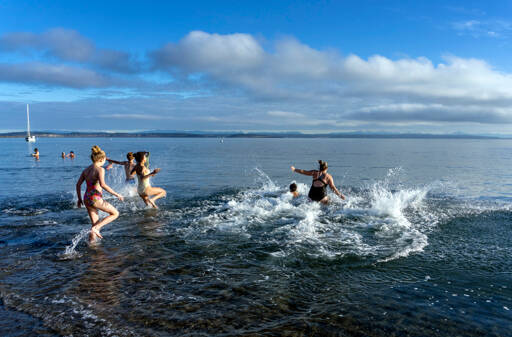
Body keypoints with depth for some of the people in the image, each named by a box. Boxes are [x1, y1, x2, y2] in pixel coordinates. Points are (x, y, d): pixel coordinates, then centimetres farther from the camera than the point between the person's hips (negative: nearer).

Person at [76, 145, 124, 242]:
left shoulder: (86, 170, 12)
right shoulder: (100, 169, -11)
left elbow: (78, 184, 14)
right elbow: (102, 185, -25)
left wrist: (79, 199, 22)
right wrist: (116, 194, -20)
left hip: (87, 198, 8)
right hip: (95, 198, -8)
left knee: (95, 223, 18)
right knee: (115, 213, 8)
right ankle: (95, 228, -5)